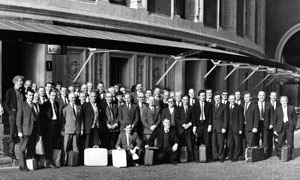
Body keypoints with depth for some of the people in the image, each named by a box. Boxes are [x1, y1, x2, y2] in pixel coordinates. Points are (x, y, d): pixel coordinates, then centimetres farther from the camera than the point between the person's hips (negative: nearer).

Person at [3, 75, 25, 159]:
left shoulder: (23, 91, 12)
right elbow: (5, 104, 0)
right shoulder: (10, 92, -1)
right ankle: (11, 152, 5)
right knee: (12, 134, -2)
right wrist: (10, 112, -9)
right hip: (13, 115, -4)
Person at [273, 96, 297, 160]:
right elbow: (275, 120, 7)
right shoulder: (277, 109, 7)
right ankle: (280, 155, 7)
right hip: (281, 127, 0)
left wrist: (294, 126, 0)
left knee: (290, 142, 1)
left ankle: (290, 155, 10)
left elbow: (295, 118, 10)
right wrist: (275, 129, 2)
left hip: (289, 126, 0)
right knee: (281, 142, -1)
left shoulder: (292, 108, 8)